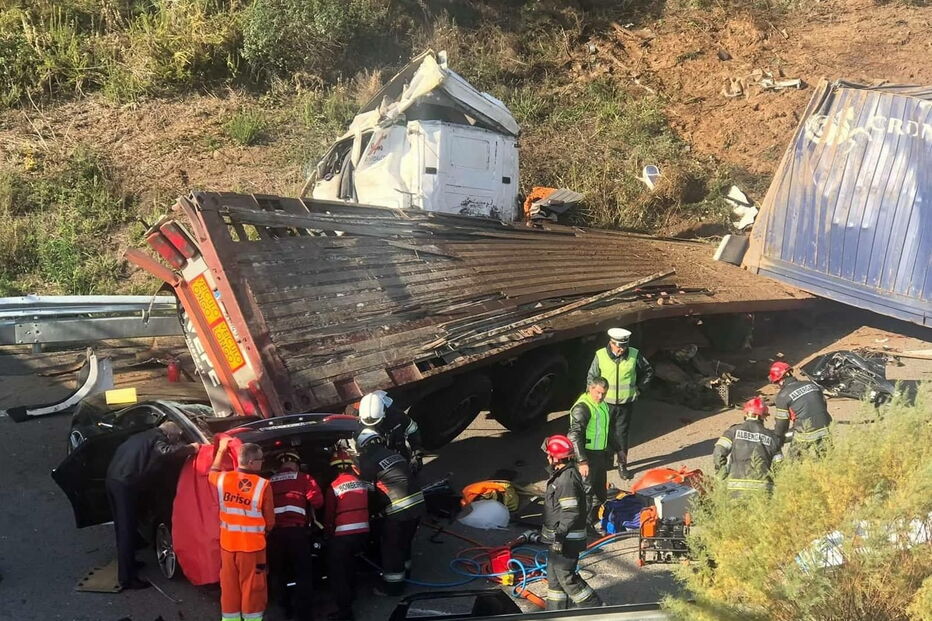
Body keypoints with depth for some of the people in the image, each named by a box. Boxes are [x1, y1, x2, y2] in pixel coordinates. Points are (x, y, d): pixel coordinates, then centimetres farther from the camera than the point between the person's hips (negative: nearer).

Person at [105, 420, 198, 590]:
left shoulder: (143, 436, 21)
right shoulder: (158, 439, -6)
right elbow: (167, 452, -26)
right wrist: (190, 448, -13)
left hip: (111, 478, 9)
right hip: (125, 485, -9)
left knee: (122, 527, 23)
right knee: (127, 531, -4)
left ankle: (126, 563, 38)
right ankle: (127, 578, -1)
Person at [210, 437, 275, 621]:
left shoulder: (222, 479, -6)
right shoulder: (262, 485, -16)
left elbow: (212, 473, 22)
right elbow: (270, 521, -7)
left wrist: (221, 450, 32)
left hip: (227, 544, 4)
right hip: (253, 546, -4)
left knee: (230, 589, 16)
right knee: (253, 590, 7)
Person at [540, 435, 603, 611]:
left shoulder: (567, 480, -24)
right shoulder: (562, 475, 9)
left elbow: (571, 513, -26)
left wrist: (560, 535, -25)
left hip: (566, 539, -10)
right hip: (559, 537, 10)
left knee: (566, 576, -2)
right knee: (554, 574, 16)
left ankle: (594, 607, 9)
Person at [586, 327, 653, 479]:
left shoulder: (634, 355, -8)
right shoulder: (600, 356, -10)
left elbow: (648, 372, 9)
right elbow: (592, 377, 2)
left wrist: (638, 387, 4)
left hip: (626, 403, 0)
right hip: (606, 403, 0)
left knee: (622, 434, 6)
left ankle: (622, 465, 16)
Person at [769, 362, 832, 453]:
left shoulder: (783, 395, -6)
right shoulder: (812, 384, 10)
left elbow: (780, 426, -1)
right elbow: (824, 405, 19)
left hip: (806, 438, -5)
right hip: (826, 433, 5)